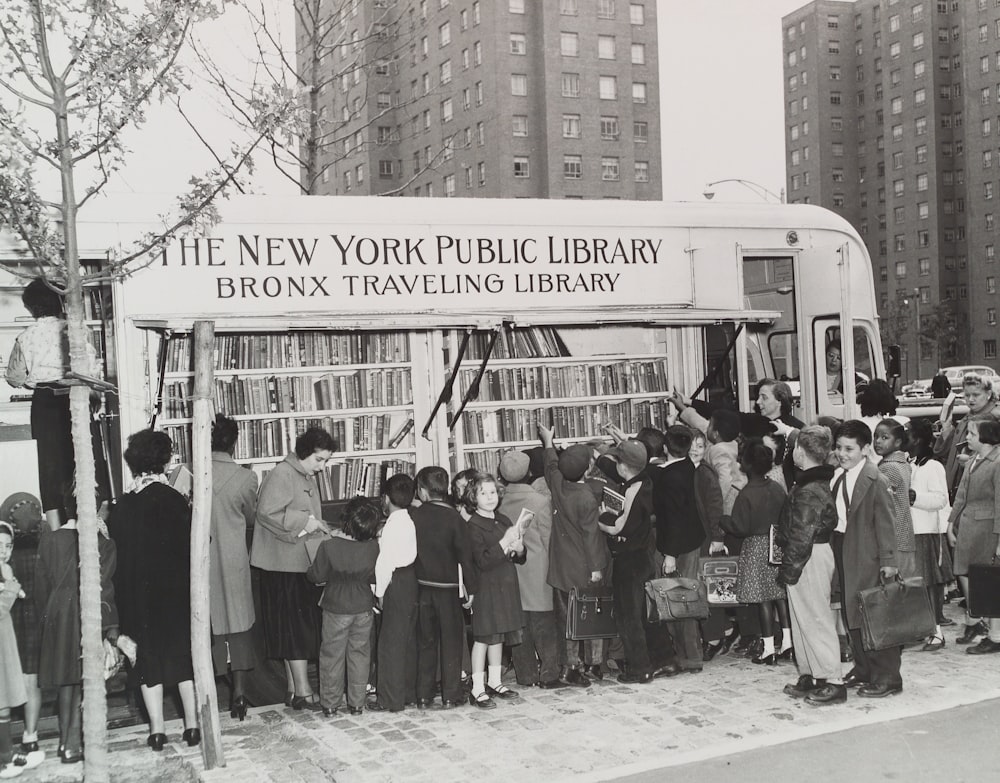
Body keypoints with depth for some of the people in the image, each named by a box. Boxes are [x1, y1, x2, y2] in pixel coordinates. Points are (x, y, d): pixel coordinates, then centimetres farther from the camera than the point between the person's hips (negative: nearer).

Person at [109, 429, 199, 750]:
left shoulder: (122, 506, -4)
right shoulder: (174, 500, -13)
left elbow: (116, 550, 2)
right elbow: (189, 546, -13)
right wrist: (193, 586, 0)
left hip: (137, 595, 2)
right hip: (175, 591, -2)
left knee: (148, 656, 11)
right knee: (185, 653, 10)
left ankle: (156, 729, 13)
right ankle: (192, 723, 12)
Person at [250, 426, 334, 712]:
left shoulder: (308, 478, 16)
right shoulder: (281, 475, -14)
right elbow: (267, 513, -23)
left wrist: (322, 530, 8)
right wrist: (305, 521, -22)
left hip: (304, 564, 9)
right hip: (283, 566, -9)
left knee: (302, 629, 12)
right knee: (296, 627, -5)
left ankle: (293, 689, 20)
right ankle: (303, 692, 1)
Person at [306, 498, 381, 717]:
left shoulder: (329, 546, -21)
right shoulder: (374, 547, -14)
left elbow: (316, 576, -10)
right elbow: (375, 577, -1)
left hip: (336, 608, -2)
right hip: (364, 608, 2)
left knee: (332, 655, 12)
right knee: (359, 654, 15)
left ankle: (330, 704, 20)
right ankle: (357, 703, 21)